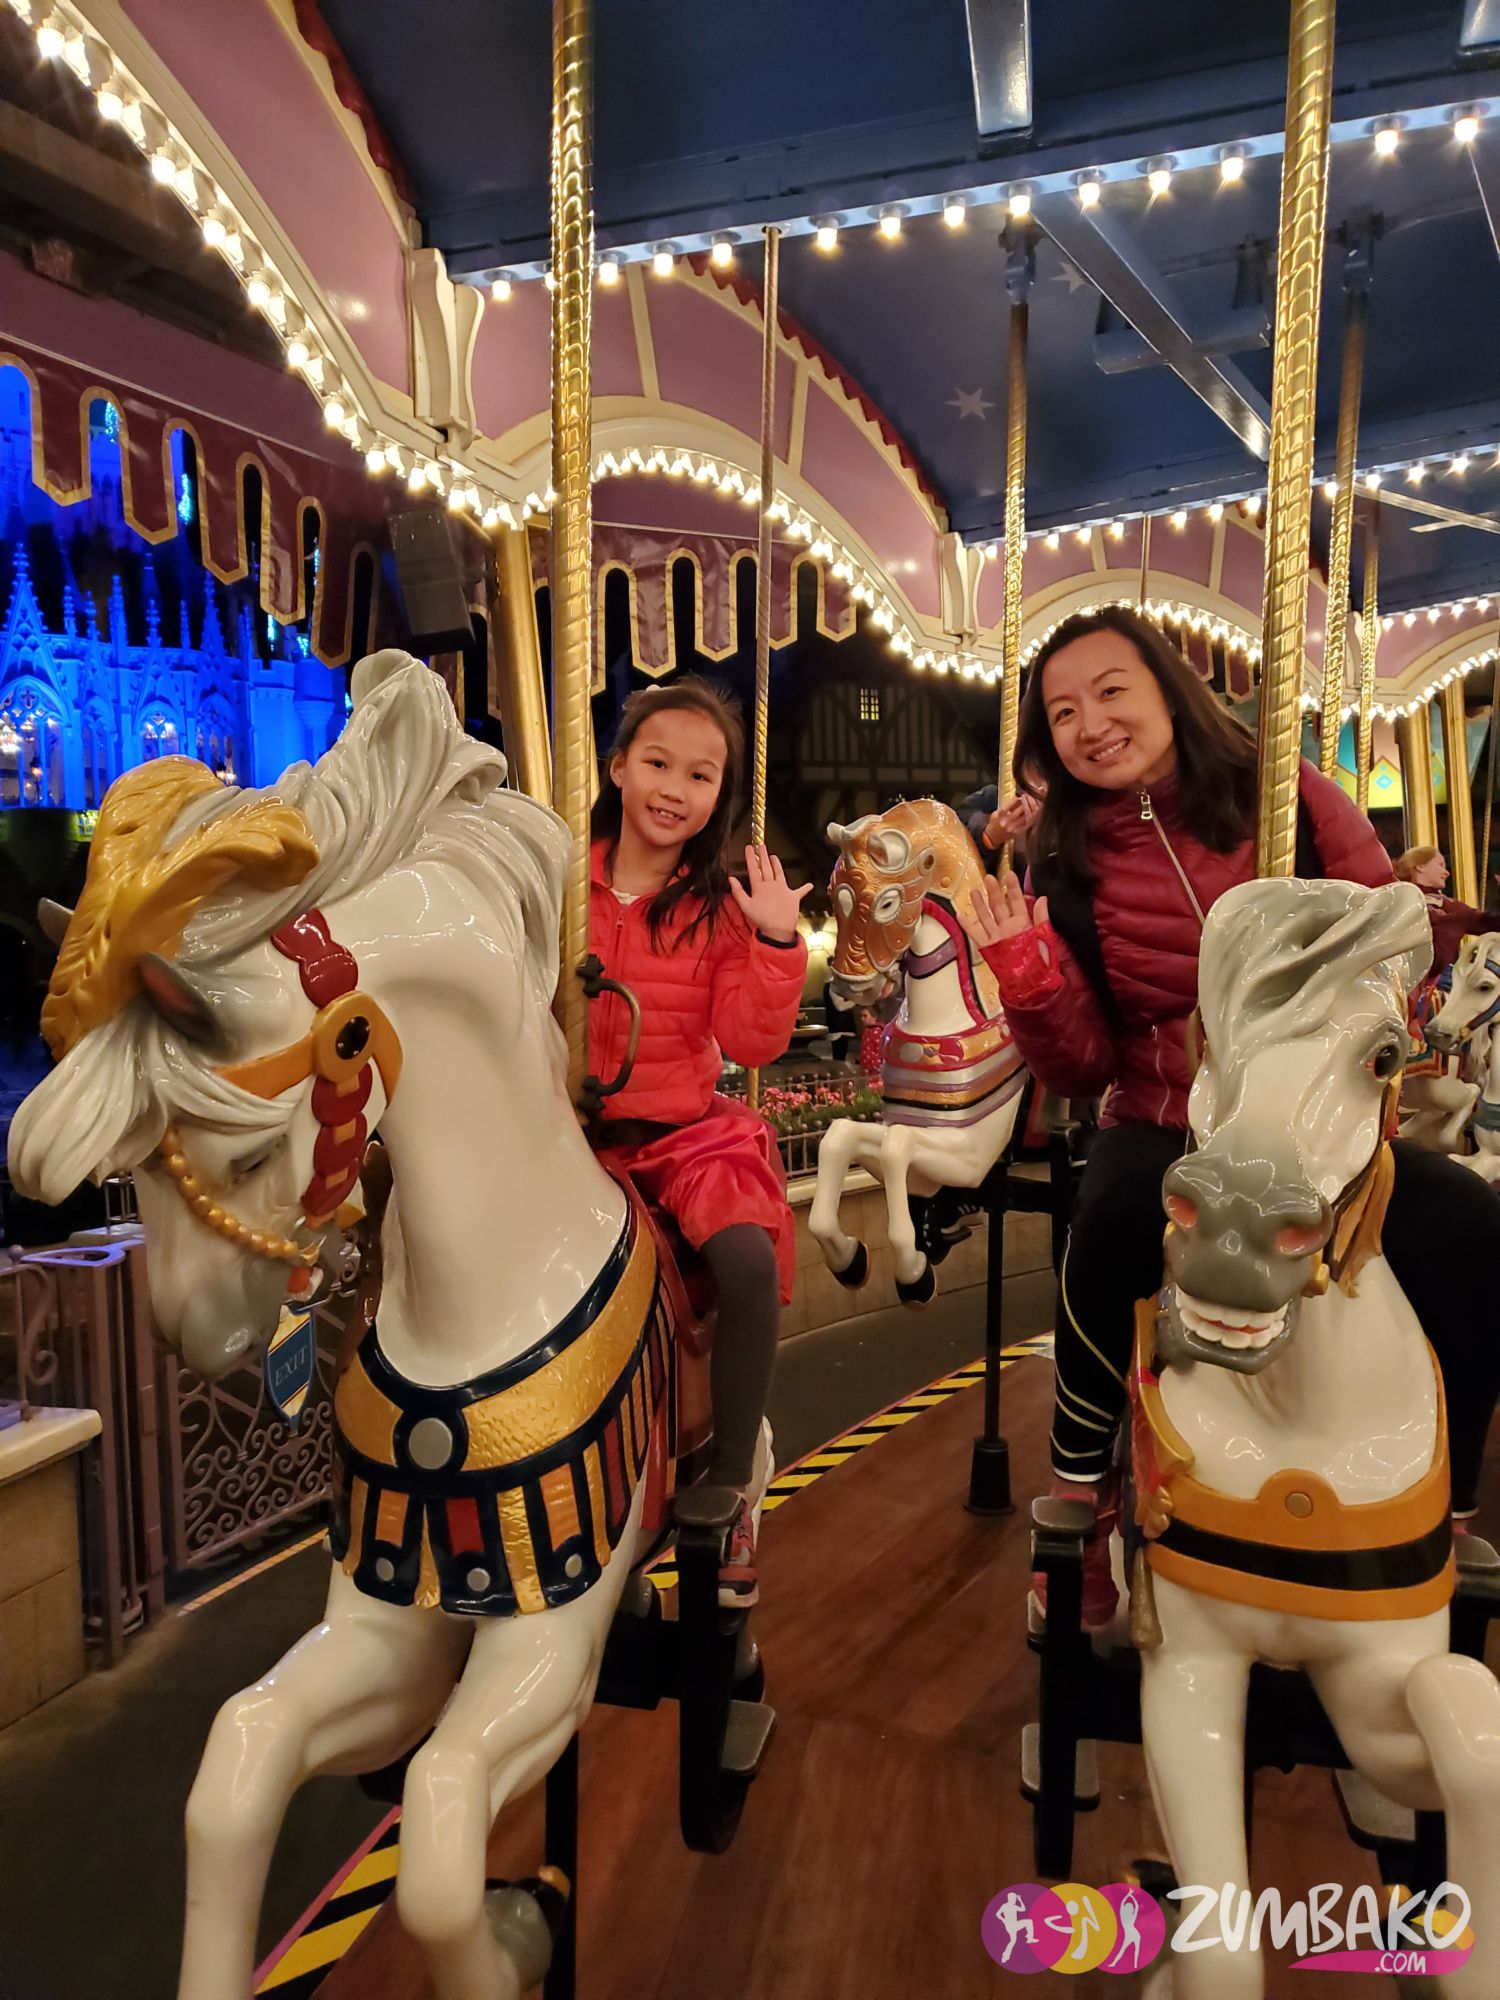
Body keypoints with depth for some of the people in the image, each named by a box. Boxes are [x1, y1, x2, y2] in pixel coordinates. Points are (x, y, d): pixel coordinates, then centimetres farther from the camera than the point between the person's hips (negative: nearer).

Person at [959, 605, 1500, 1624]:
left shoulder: (1290, 796, 1)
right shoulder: (1070, 863, 1)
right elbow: (1082, 1068, 0)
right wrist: (1028, 975, -17)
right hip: (1165, 1131, -1)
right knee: (1116, 1215, -32)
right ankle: (1081, 1491, -10)